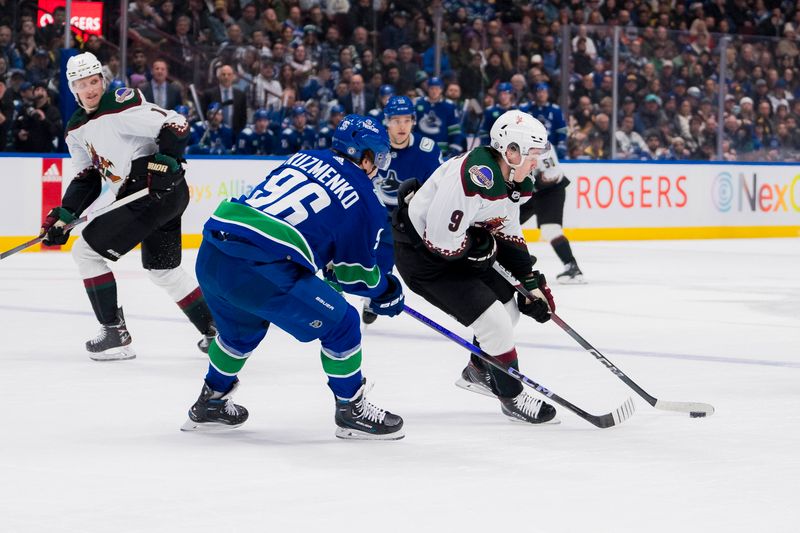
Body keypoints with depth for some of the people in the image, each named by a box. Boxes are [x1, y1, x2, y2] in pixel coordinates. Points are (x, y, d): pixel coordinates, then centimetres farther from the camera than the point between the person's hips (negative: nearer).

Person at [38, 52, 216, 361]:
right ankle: (215, 331, 27)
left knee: (87, 251, -7)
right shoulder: (77, 130, 14)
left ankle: (114, 333, -1)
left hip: (160, 192, -10)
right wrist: (63, 217, 10)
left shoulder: (121, 107, -15)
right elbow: (87, 179, 19)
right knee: (163, 270, 19)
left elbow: (175, 126, -19)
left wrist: (164, 163, -27)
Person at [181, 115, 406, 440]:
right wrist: (386, 290, 30)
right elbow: (355, 272, 12)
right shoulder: (363, 199, 5)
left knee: (244, 326, 35)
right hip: (259, 272, -7)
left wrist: (325, 261, 39)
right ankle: (351, 412, 19)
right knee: (340, 323, 10)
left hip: (210, 255, 7)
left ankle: (209, 404, 45)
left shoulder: (304, 158, 21)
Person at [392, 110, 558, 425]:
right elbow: (441, 238, -32)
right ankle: (512, 397, 6)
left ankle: (478, 372, 37)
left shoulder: (514, 180, 0)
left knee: (508, 306, 17)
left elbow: (509, 235, 13)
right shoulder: (477, 177, -32)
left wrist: (531, 282, 7)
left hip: (456, 248, 10)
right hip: (420, 253, -10)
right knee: (493, 321, -12)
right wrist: (483, 245, -14)